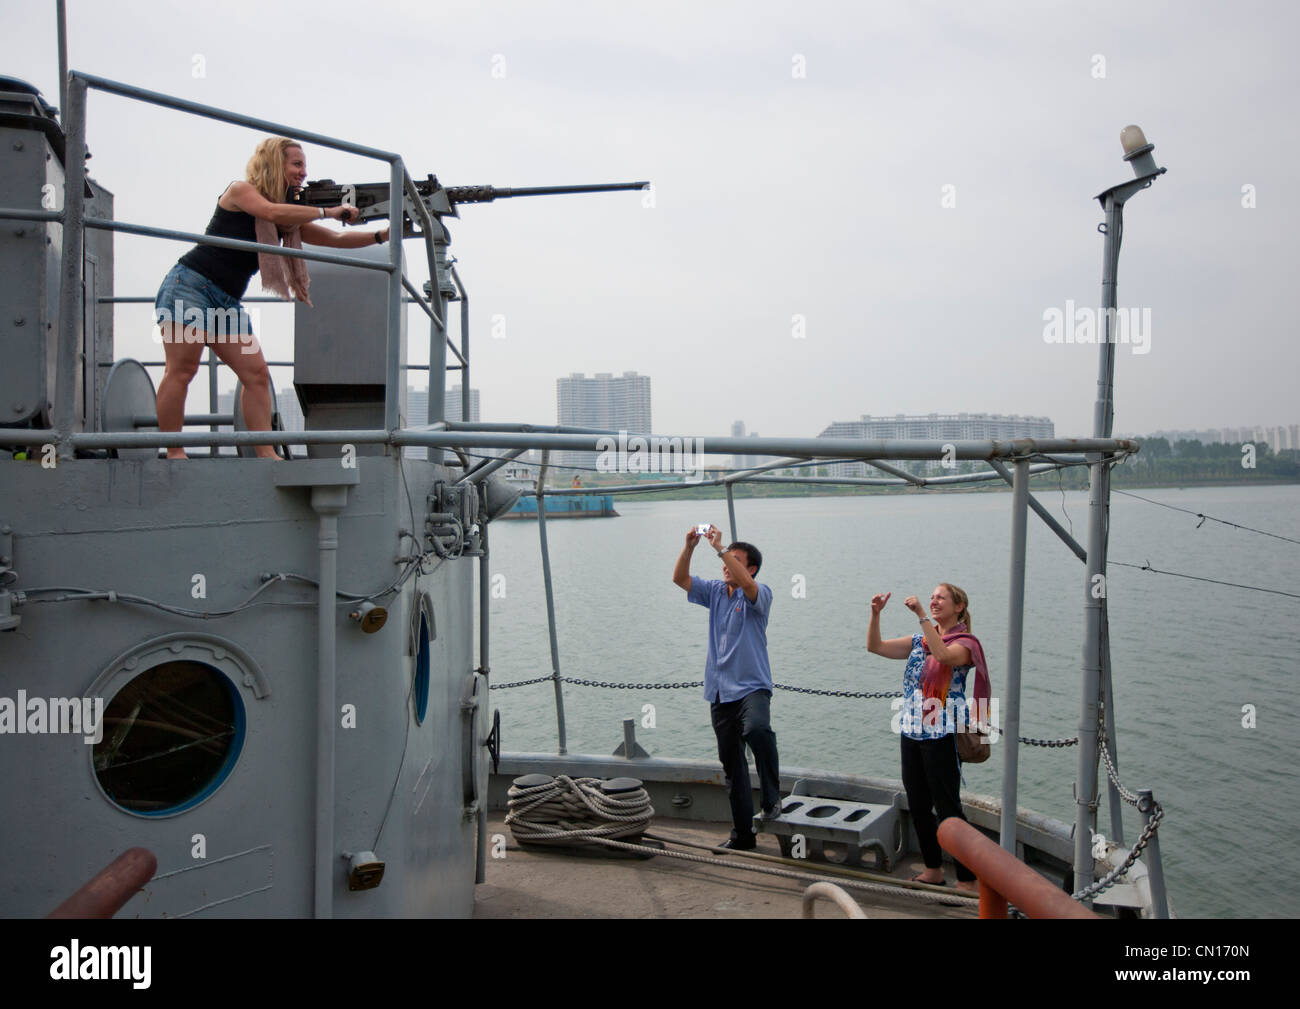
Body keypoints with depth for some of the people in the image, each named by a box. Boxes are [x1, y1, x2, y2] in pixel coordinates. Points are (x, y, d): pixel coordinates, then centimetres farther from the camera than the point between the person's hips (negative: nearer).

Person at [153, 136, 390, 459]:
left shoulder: (288, 221, 12)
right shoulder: (240, 191, -5)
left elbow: (336, 240, 9)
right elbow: (273, 212, -25)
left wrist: (383, 235, -2)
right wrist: (328, 211, -19)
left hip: (227, 301, 8)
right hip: (190, 285, -7)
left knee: (257, 374, -2)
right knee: (182, 370, -13)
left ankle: (267, 455, -2)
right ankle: (173, 454, -10)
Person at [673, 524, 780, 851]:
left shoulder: (759, 595, -5)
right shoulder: (715, 592, 11)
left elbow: (746, 583, -28)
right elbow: (680, 578, 3)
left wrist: (719, 548, -28)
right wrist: (689, 546, -12)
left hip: (751, 686, -6)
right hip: (720, 692, 6)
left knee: (757, 729, -38)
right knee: (732, 766, 12)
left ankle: (771, 799, -20)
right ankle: (742, 834, 22)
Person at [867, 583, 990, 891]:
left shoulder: (965, 642, -5)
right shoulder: (919, 641, 14)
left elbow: (944, 655, -28)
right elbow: (875, 646, 9)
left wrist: (921, 615, -29)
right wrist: (876, 613, -6)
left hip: (942, 735, -7)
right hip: (911, 731, 7)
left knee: (948, 807, -4)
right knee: (917, 805, 13)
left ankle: (967, 880, 5)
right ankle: (933, 870, 28)